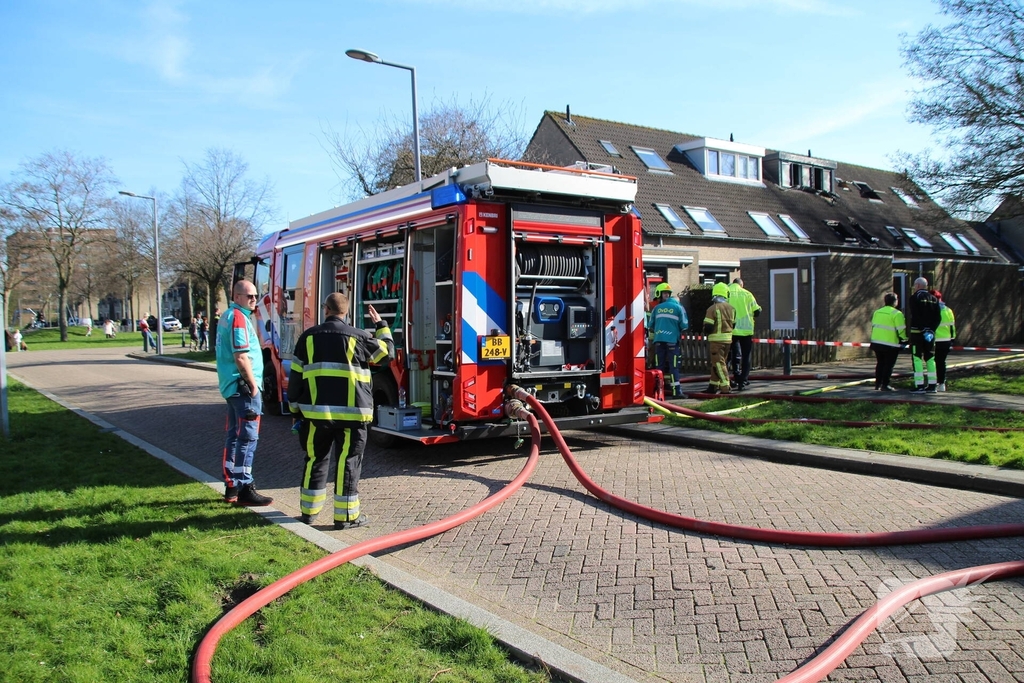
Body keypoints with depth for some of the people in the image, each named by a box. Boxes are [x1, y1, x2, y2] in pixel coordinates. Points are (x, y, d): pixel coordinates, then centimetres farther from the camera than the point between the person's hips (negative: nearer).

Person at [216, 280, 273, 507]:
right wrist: (253, 384, -15)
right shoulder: (239, 318, -15)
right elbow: (241, 356, -22)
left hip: (231, 386, 10)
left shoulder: (228, 316, 17)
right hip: (243, 386, -10)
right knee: (248, 437, -6)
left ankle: (231, 487, 21)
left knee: (234, 435, 14)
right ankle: (244, 490, -3)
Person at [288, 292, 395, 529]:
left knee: (316, 459, 16)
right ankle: (346, 516, 5)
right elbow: (387, 354, 11)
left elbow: (296, 375, 7)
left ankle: (309, 510, 23)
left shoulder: (309, 337, 5)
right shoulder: (357, 336, -3)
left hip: (316, 411, 3)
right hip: (350, 412, -3)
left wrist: (295, 408, 16)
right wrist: (381, 325, 24)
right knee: (348, 462, 3)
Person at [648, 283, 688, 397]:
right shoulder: (678, 307, 2)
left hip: (658, 340, 3)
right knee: (673, 366, -1)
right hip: (672, 340, -3)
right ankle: (676, 390, -4)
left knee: (659, 366, 8)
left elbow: (651, 325, 10)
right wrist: (680, 334, 17)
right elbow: (684, 326, -2)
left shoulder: (656, 308, 10)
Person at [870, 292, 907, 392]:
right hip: (890, 344, -7)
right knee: (889, 365, 1)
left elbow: (873, 326, 17)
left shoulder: (877, 312, 12)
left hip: (876, 342, 7)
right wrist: (904, 340, 1)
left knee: (880, 363, 16)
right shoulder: (896, 314, -11)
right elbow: (901, 330, -13)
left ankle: (878, 384, 17)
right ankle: (885, 385, 0)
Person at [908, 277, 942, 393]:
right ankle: (932, 385, 11)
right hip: (930, 333, 6)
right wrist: (931, 329, 0)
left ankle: (920, 385, -8)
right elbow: (938, 317, 5)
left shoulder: (914, 297, -6)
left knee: (917, 359, -4)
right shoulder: (933, 299, 11)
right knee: (930, 359, 11)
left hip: (917, 332, -6)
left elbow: (915, 316, -15)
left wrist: (925, 330, -13)